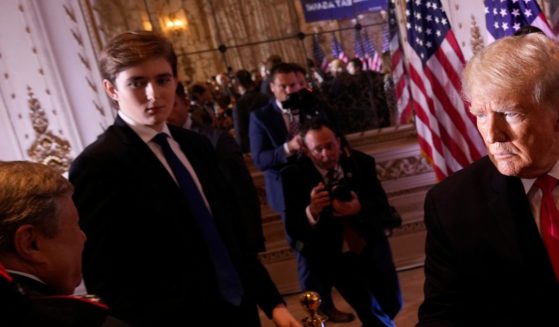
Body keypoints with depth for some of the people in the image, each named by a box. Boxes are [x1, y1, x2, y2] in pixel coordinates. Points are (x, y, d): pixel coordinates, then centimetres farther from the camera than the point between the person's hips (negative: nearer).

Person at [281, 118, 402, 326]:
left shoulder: (361, 162, -11)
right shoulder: (295, 176, -18)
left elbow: (382, 205, -10)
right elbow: (293, 229, -20)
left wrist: (359, 209, -32)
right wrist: (311, 211, -41)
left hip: (372, 250, 4)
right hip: (335, 258, -3)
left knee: (393, 305, 20)